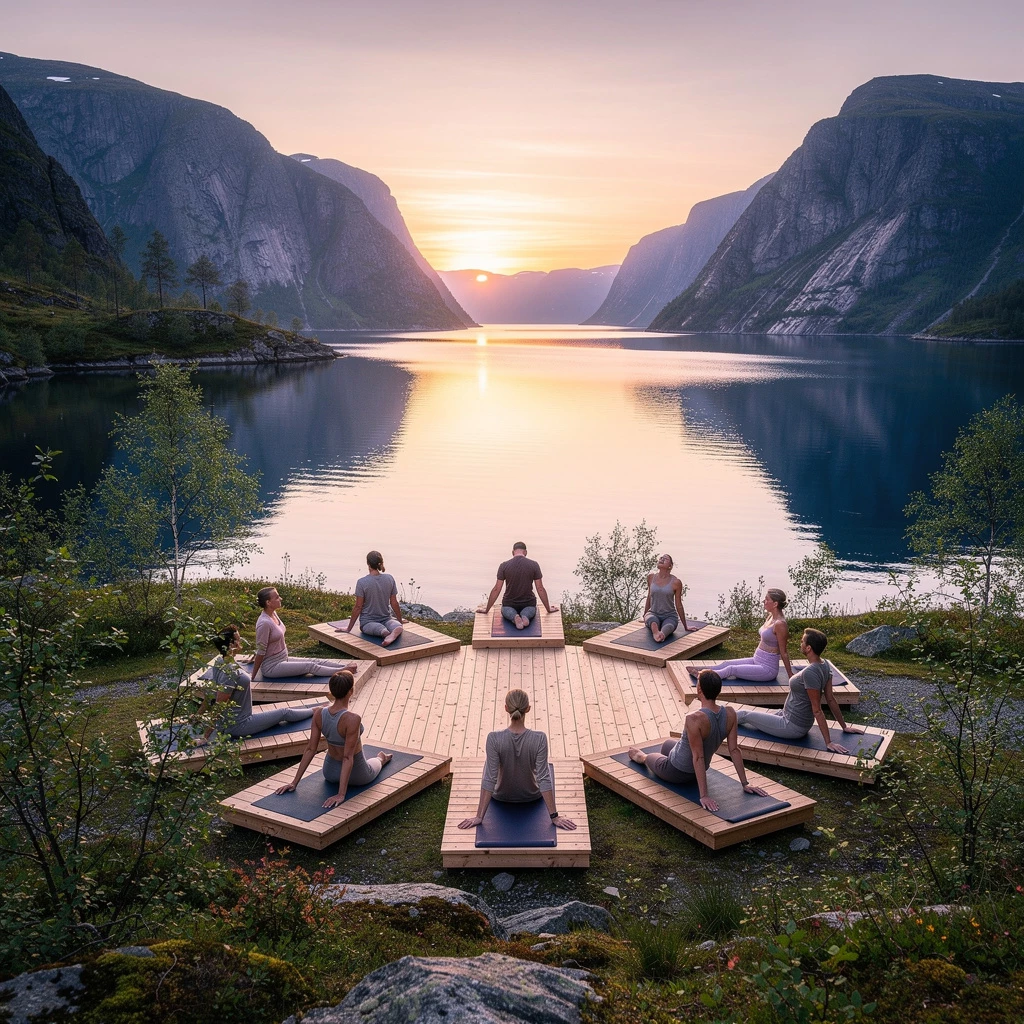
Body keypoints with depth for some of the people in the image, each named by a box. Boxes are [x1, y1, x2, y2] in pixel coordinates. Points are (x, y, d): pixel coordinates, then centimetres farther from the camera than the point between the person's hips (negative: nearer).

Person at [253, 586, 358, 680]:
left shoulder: (273, 614, 3)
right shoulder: (264, 623, -26)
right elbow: (260, 652, -20)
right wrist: (253, 677, -14)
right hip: (271, 668, -9)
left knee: (316, 661, 2)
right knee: (310, 666, -12)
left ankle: (345, 666, 2)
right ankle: (343, 671, -7)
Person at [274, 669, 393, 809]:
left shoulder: (319, 713, -17)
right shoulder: (352, 719, -34)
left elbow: (310, 749, -12)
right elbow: (348, 758, -31)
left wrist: (295, 782, -5)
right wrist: (341, 795, -28)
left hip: (330, 772, 4)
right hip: (355, 775, -4)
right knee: (375, 763, 33)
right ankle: (381, 759, 63)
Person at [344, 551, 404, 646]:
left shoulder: (362, 582, -10)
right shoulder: (390, 579, 0)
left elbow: (358, 607, -8)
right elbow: (394, 603, 4)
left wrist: (349, 629, 1)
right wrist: (401, 623, 17)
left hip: (367, 621, -2)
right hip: (386, 618, 3)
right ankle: (395, 631, -46)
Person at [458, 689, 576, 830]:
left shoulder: (494, 739, -30)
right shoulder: (539, 739, -29)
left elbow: (489, 779, -27)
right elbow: (544, 779, -27)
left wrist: (479, 817, -18)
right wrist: (554, 817, -19)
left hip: (502, 796, 0)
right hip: (531, 796, 0)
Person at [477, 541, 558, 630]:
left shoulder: (504, 565, -10)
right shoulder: (534, 565, -9)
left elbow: (496, 589, -8)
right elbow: (540, 589, -7)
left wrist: (486, 610, 1)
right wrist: (548, 609, 5)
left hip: (509, 604, 0)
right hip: (528, 604, 0)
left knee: (505, 610, 28)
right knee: (531, 609, 29)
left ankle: (513, 616, -13)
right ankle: (525, 615, -12)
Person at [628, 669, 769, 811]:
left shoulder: (694, 719, -38)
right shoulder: (730, 713, -20)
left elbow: (698, 757, -34)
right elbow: (734, 750, -15)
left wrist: (704, 795, -30)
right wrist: (745, 784, -7)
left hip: (676, 773, -6)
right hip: (695, 772, 6)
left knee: (650, 757, 30)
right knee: (667, 744, 36)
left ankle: (642, 757, 64)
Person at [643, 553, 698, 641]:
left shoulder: (676, 582, -6)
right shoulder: (651, 577, 3)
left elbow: (679, 605, 3)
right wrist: (644, 617, 26)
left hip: (670, 616, -2)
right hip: (653, 614, 2)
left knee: (667, 626, -38)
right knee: (652, 619, -36)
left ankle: (661, 634, -70)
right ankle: (656, 632, -67)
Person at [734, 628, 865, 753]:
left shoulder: (810, 673, -31)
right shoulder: (824, 665, -3)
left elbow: (817, 710, -26)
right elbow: (831, 699, 4)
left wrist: (828, 742, -20)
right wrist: (844, 726, 13)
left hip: (792, 727, -8)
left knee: (745, 715, 10)